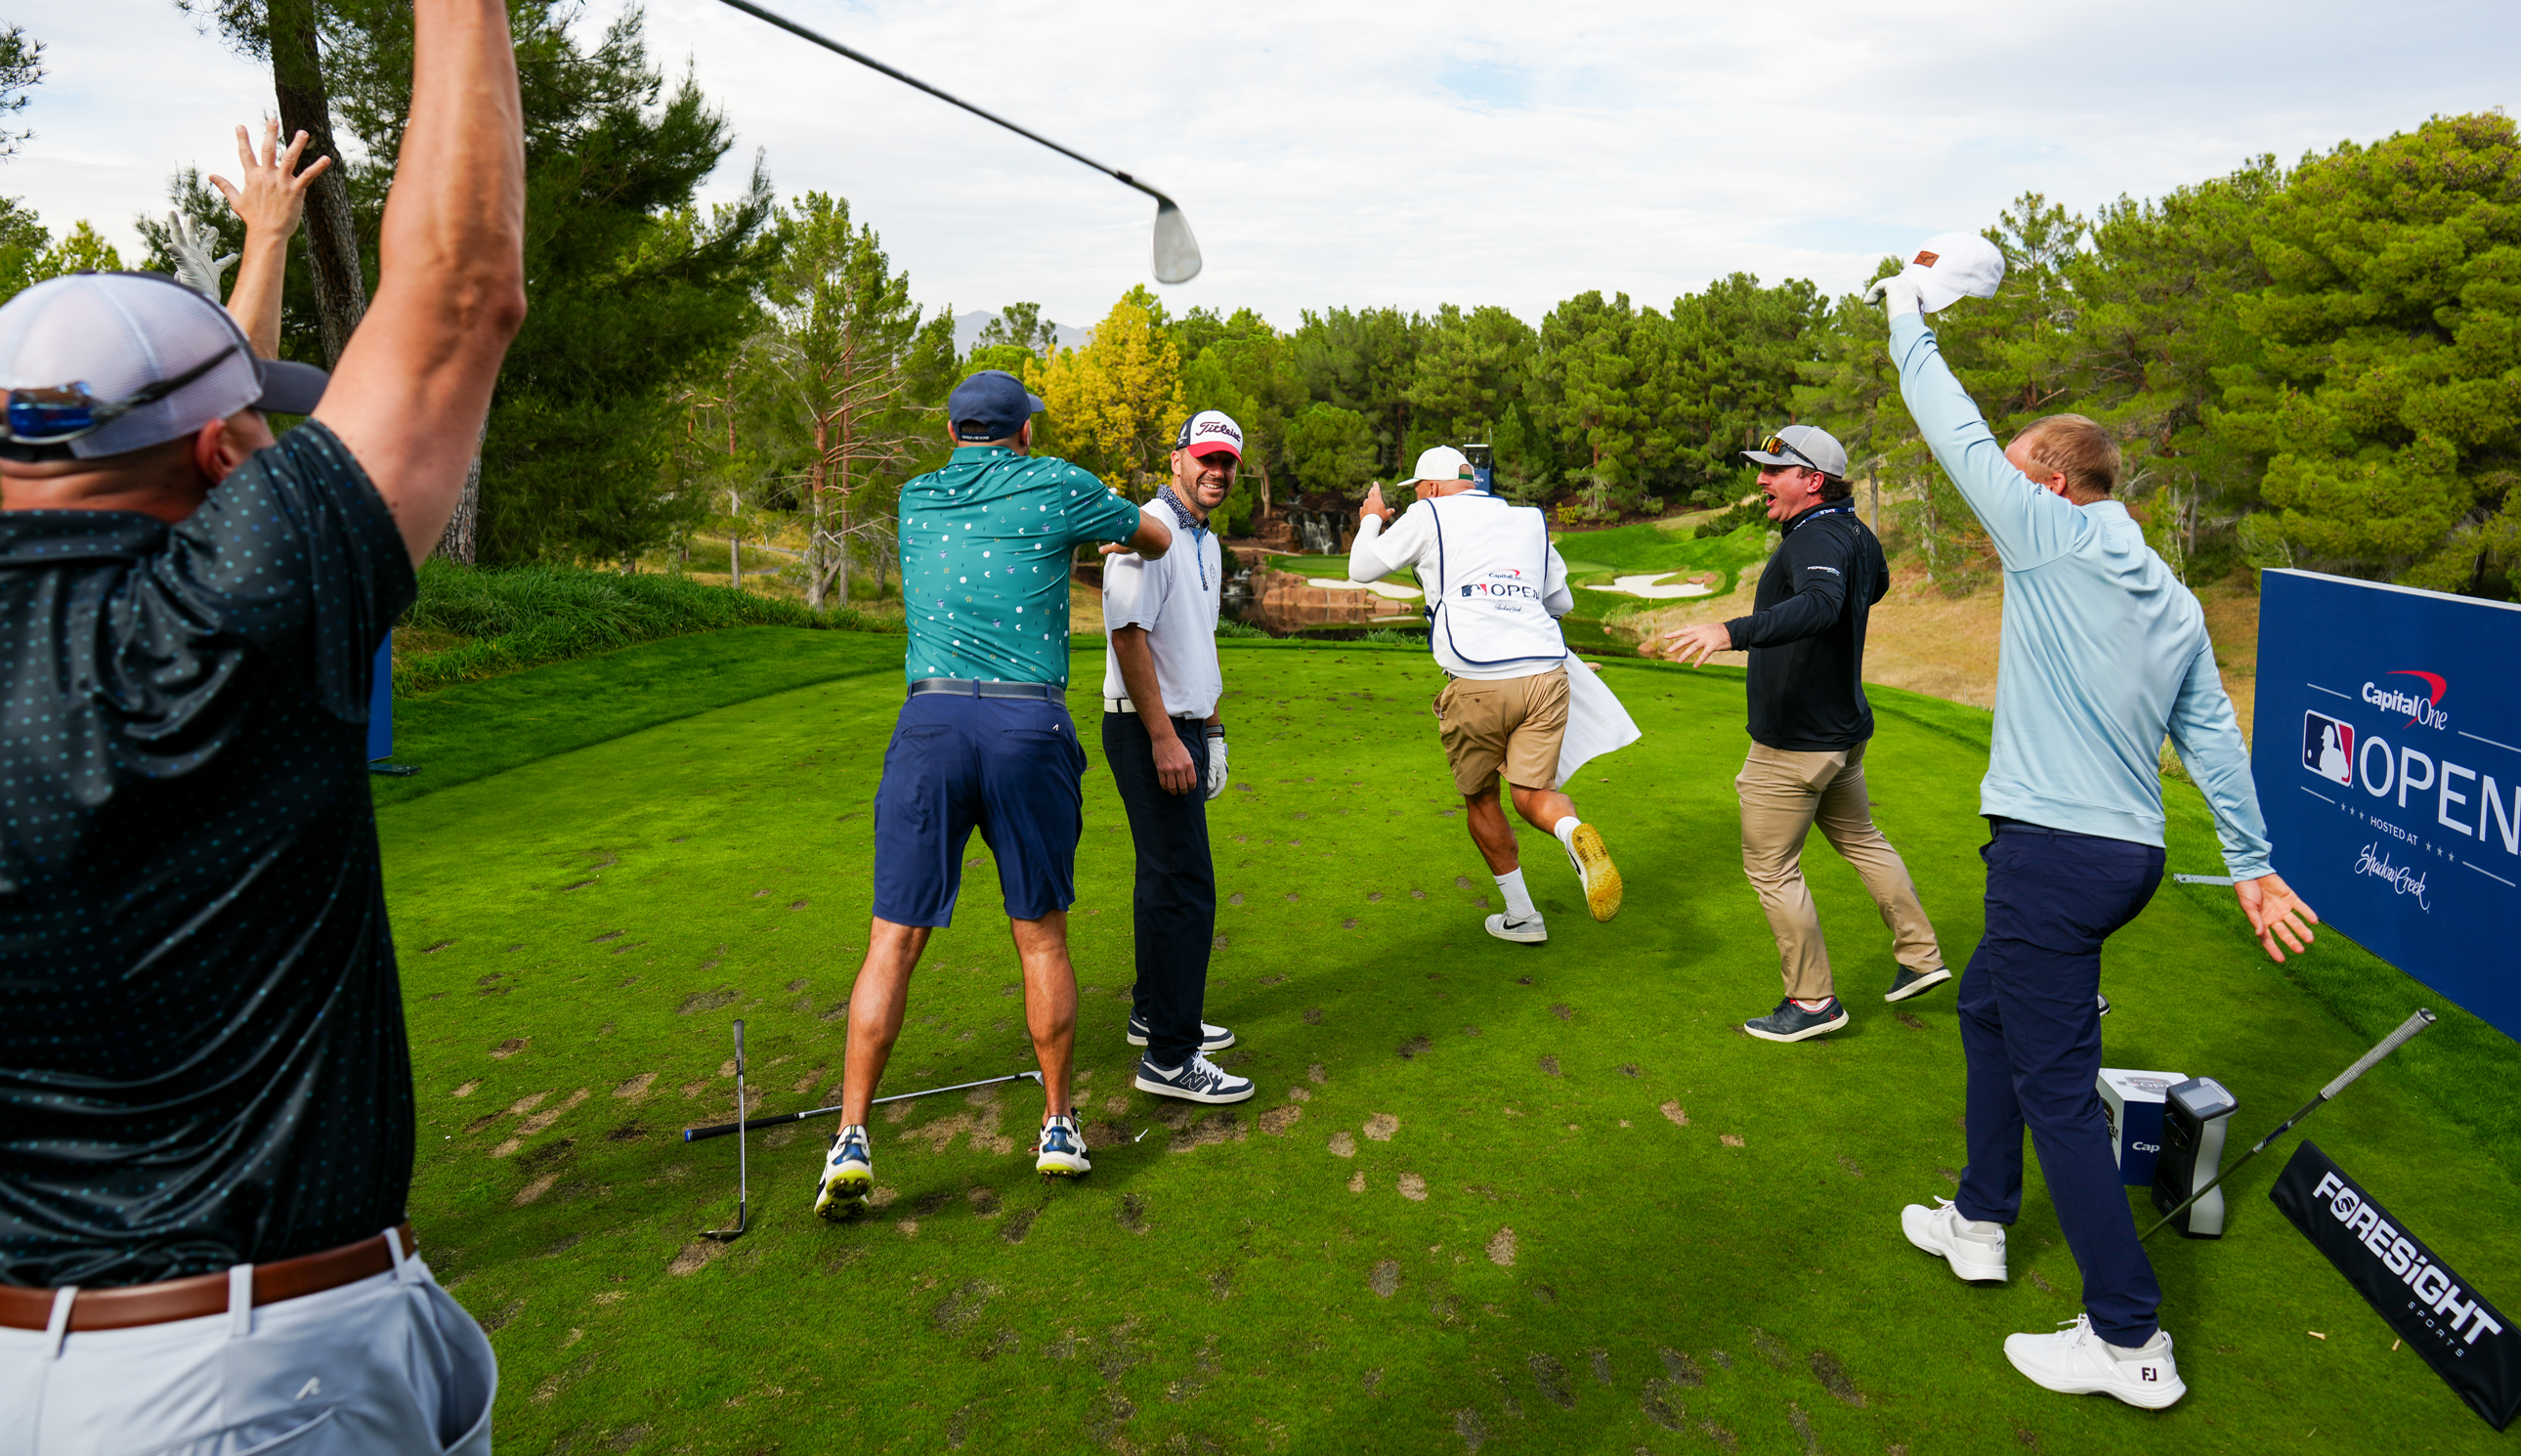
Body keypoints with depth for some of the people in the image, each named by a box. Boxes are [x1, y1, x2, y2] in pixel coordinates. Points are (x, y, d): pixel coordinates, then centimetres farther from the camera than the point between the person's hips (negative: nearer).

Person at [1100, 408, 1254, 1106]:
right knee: (1184, 885, -11)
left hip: (1182, 727, 10)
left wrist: (1212, 728, 21)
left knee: (1168, 877, 17)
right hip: (1147, 731, -10)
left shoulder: (1207, 542, 17)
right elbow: (1128, 634, -20)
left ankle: (1155, 1013, 30)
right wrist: (1164, 737, -22)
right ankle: (1170, 1057, -5)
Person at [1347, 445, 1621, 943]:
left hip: (1477, 683, -3)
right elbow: (1562, 601, 30)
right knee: (1533, 794, 9)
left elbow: (1362, 569, 17)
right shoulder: (1530, 521, 20)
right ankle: (1576, 835, -25)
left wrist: (1371, 520, 36)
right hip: (1546, 673, 4)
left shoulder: (1429, 516, 7)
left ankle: (1521, 916, 21)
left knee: (1481, 800, 15)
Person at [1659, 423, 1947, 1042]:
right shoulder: (1857, 535, 7)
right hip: (1844, 730, 10)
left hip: (1794, 745, -10)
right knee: (1859, 839, 26)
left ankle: (1813, 1001, 13)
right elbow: (1876, 584, 29)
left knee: (1770, 868, 2)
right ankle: (1920, 956, 38)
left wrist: (1730, 631, -59)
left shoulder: (1817, 538, -24)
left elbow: (1820, 605, -46)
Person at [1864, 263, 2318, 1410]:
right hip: (2128, 852, 9)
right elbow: (2213, 738, 14)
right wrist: (2252, 864, 18)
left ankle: (2130, 1341, 5)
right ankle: (1981, 1219, 37)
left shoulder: (2052, 535, -9)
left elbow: (1955, 429, -3)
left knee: (2056, 1087, -3)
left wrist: (1908, 317, 11)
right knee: (1987, 1004, 25)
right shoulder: (2174, 600, 13)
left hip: (2054, 853, -9)